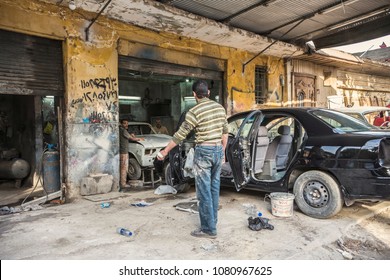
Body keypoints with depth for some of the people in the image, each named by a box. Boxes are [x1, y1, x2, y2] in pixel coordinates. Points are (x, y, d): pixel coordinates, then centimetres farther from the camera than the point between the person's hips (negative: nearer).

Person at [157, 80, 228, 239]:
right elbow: (225, 132, 13)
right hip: (218, 150, 7)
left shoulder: (194, 112, -13)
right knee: (214, 188, 14)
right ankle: (212, 223, 25)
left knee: (204, 192, 0)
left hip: (203, 152, -7)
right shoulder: (220, 107, 7)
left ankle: (209, 229, 6)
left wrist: (165, 152, -1)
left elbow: (180, 135, -10)